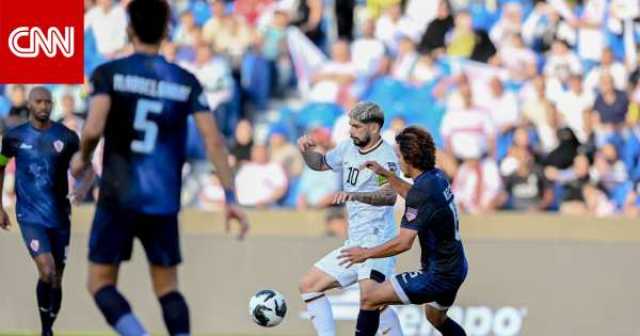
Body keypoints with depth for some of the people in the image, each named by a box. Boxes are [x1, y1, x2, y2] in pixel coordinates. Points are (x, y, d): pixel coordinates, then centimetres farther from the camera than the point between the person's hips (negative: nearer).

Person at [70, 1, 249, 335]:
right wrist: (230, 197, -1)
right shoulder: (186, 82, 4)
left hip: (118, 197, -2)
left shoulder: (109, 73, -4)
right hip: (165, 202, 2)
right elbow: (213, 141, -4)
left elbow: (93, 129, -16)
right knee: (167, 286, 14)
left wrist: (82, 157, 5)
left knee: (101, 282, 7)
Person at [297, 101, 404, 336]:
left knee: (370, 298, -29)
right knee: (309, 285, 11)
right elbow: (320, 164, 28)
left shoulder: (385, 156, -15)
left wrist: (353, 195, -47)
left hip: (377, 240, -9)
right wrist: (306, 150, 5)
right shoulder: (348, 148, 10)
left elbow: (389, 196, -32)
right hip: (353, 243, 9)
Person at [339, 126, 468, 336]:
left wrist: (367, 253, -16)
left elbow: (403, 242, -28)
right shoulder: (437, 177, 3)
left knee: (370, 300, -6)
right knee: (436, 319, 33)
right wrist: (386, 175, 26)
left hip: (437, 275, -9)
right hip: (456, 268, 9)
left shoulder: (423, 191, -24)